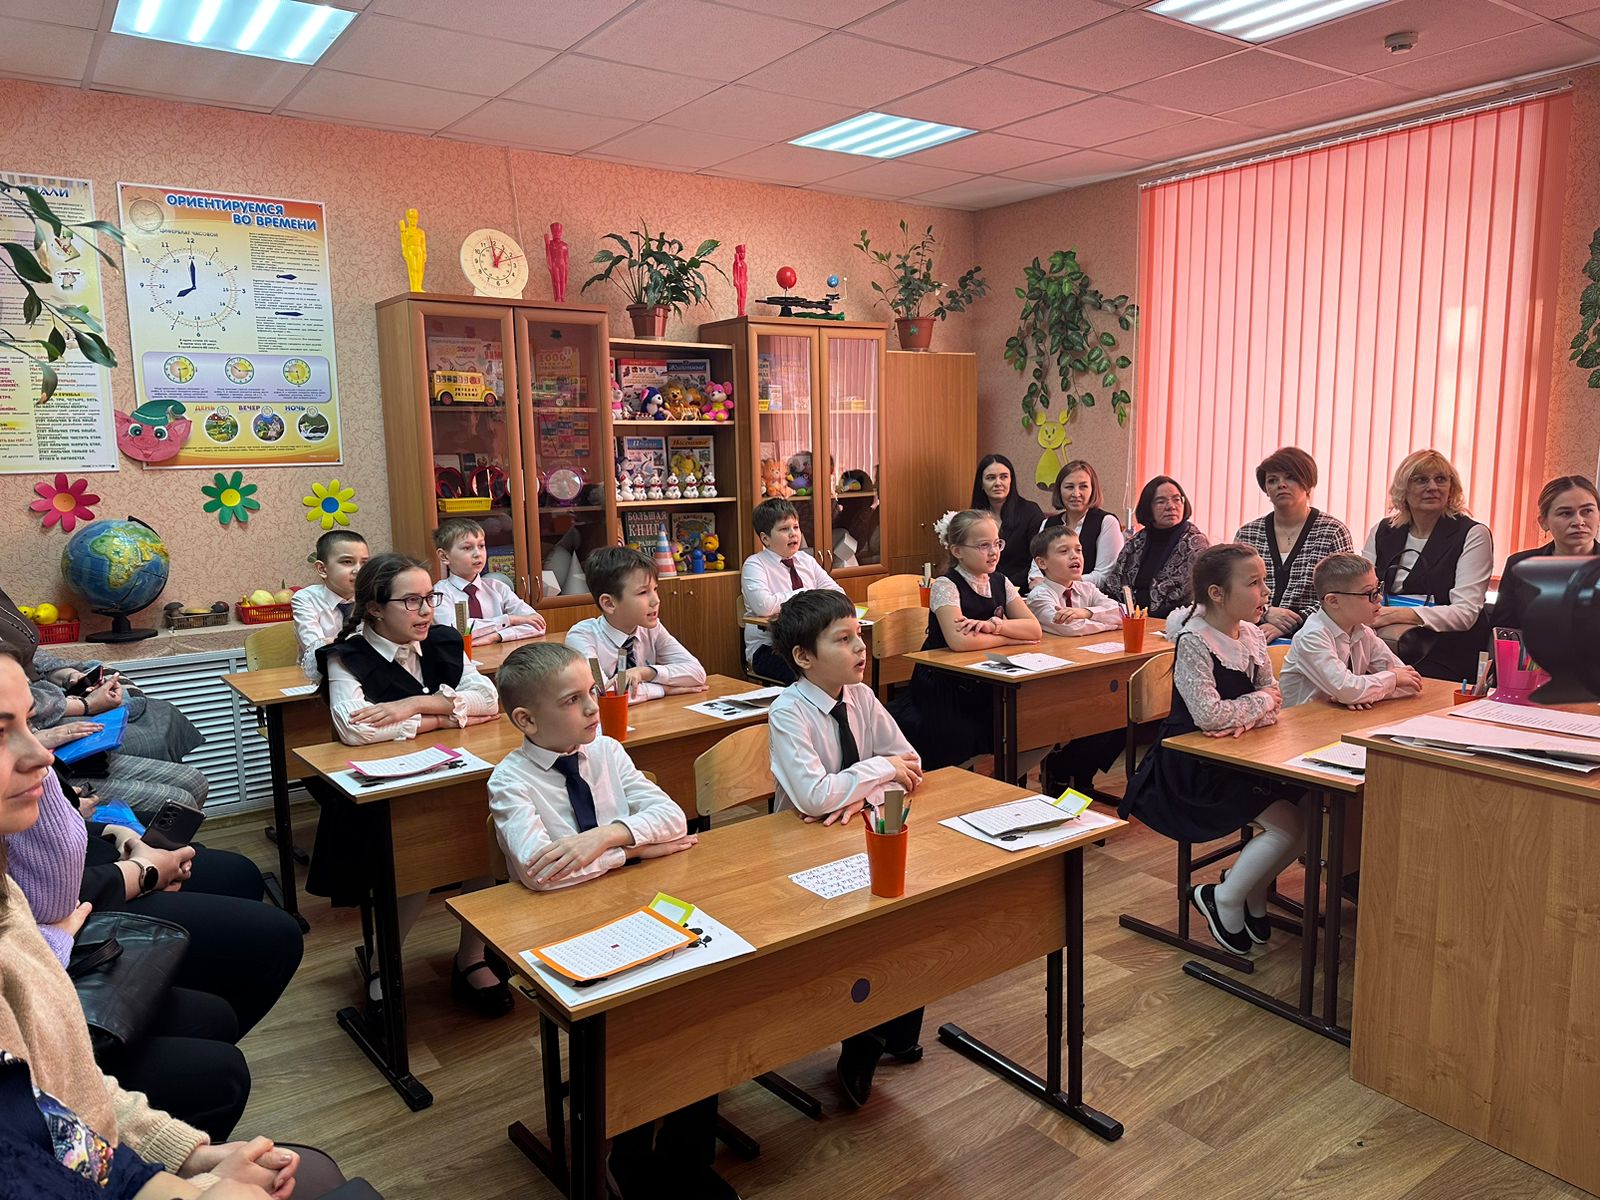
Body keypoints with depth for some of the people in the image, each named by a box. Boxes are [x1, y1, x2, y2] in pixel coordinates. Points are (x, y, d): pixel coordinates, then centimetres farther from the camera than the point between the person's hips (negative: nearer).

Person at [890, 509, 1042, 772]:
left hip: (985, 689, 6)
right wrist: (1011, 637, -15)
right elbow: (959, 641, -29)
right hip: (943, 693, -6)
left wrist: (993, 625, -23)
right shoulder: (946, 585, -14)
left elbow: (1034, 629, -5)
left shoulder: (1000, 583, 6)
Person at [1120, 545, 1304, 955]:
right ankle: (1225, 898, 6)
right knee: (1287, 824, -17)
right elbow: (1208, 714, -29)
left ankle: (1253, 889, 18)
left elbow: (1273, 700, 5)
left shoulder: (1252, 635, 4)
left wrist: (1247, 719, -17)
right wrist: (1259, 702, -12)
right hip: (1195, 764, -8)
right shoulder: (1194, 640, -20)